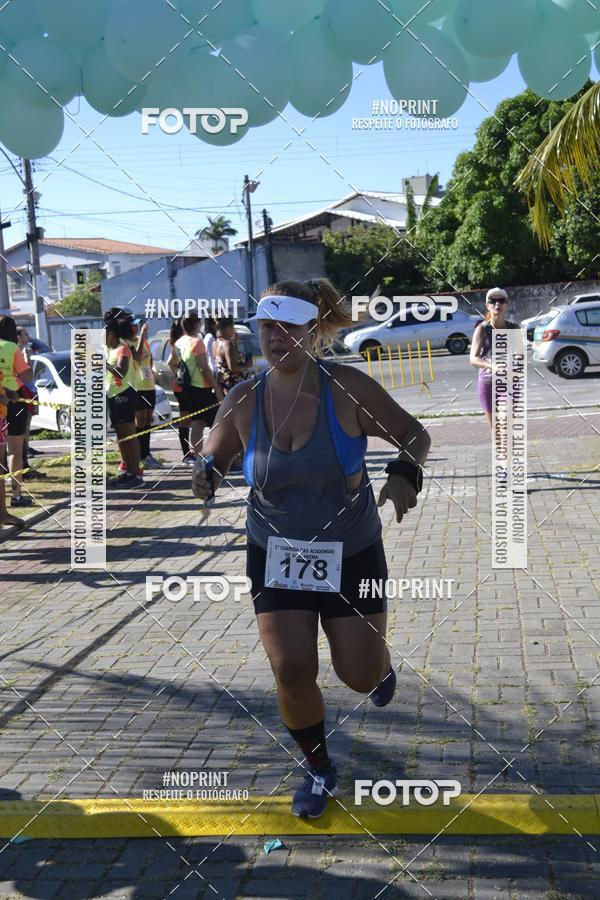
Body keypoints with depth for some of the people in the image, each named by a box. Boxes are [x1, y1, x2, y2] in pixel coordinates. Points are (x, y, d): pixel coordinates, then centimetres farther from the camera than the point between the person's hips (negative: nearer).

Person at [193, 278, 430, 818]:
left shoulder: (348, 388, -18)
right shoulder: (243, 402, -11)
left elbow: (414, 435, -8)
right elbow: (213, 459, 5)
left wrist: (405, 475, -29)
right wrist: (205, 475, -20)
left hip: (351, 555, -1)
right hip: (276, 557, 2)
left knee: (360, 675, 5)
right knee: (292, 672, -4)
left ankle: (380, 662, 46)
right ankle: (319, 769, 24)